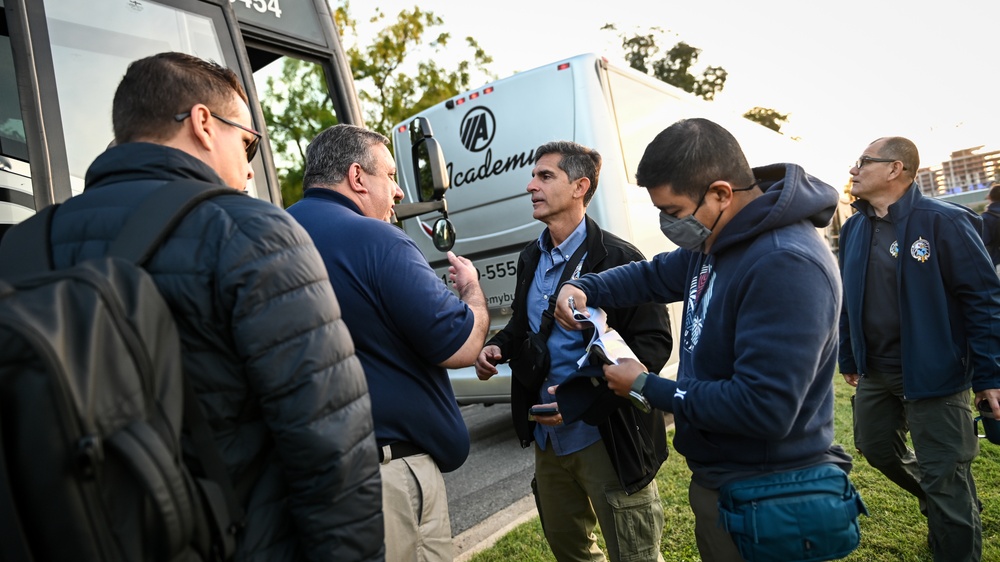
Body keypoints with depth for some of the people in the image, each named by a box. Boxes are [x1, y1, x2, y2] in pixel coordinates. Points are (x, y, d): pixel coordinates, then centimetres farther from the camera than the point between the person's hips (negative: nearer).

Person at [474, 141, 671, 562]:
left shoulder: (617, 258, -16)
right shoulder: (531, 258, 7)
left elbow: (654, 344, -18)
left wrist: (578, 402, -24)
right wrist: (498, 346, -3)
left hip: (608, 437, -7)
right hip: (548, 435, 7)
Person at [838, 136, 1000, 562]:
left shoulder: (944, 221, -14)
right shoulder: (853, 230, 6)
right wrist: (848, 359, 16)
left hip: (933, 373, -7)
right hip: (875, 371, 7)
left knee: (944, 477, 3)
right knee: (875, 447, 21)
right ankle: (942, 504, 48)